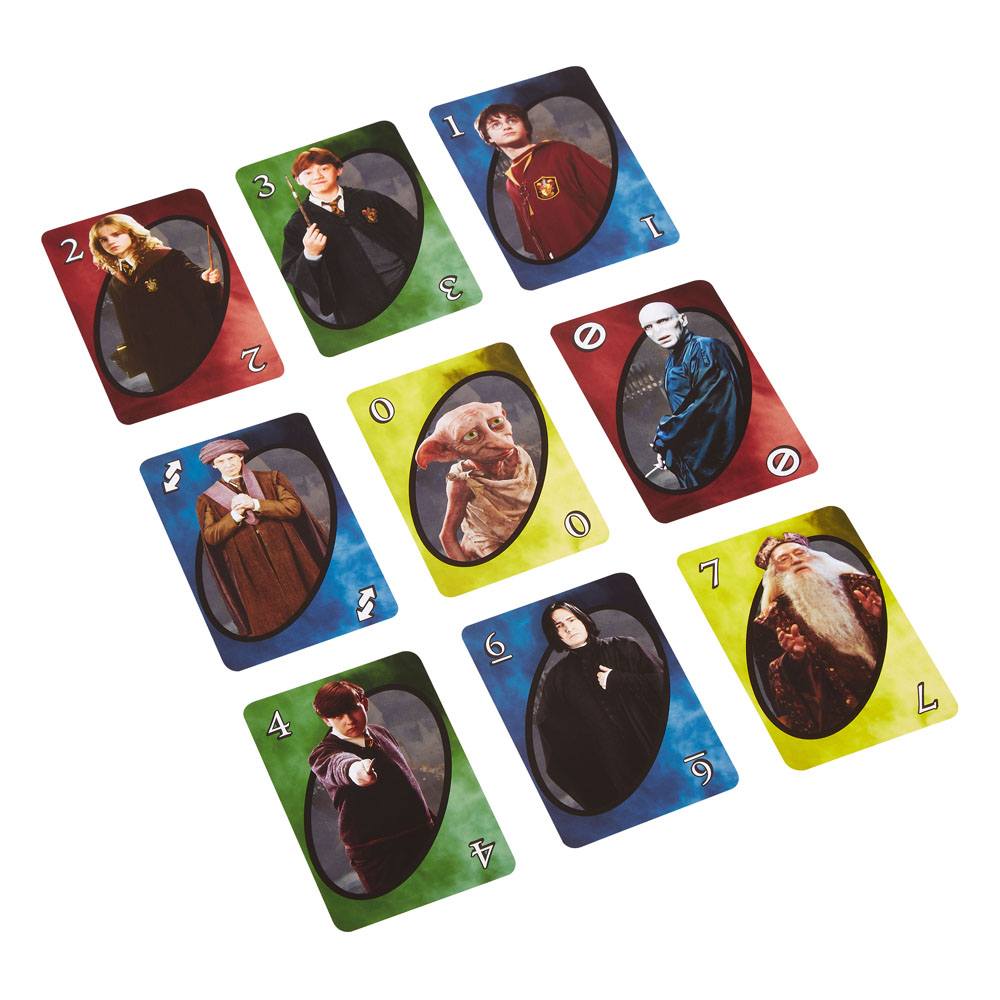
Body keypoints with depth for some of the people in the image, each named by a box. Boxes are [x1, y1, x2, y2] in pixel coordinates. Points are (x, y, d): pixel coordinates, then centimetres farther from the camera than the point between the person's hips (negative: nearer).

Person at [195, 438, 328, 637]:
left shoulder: (270, 479, 8)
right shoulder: (209, 500, 8)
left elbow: (294, 507, -5)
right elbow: (210, 536, -2)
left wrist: (255, 504, -13)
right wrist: (235, 515, -15)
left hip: (288, 559, 1)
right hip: (251, 573, 0)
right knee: (268, 620, -2)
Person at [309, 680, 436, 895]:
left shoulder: (382, 734, 10)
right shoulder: (324, 754, -10)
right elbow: (337, 764, -36)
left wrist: (431, 819, 31)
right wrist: (353, 769, -60)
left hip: (423, 837, 6)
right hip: (378, 857, -6)